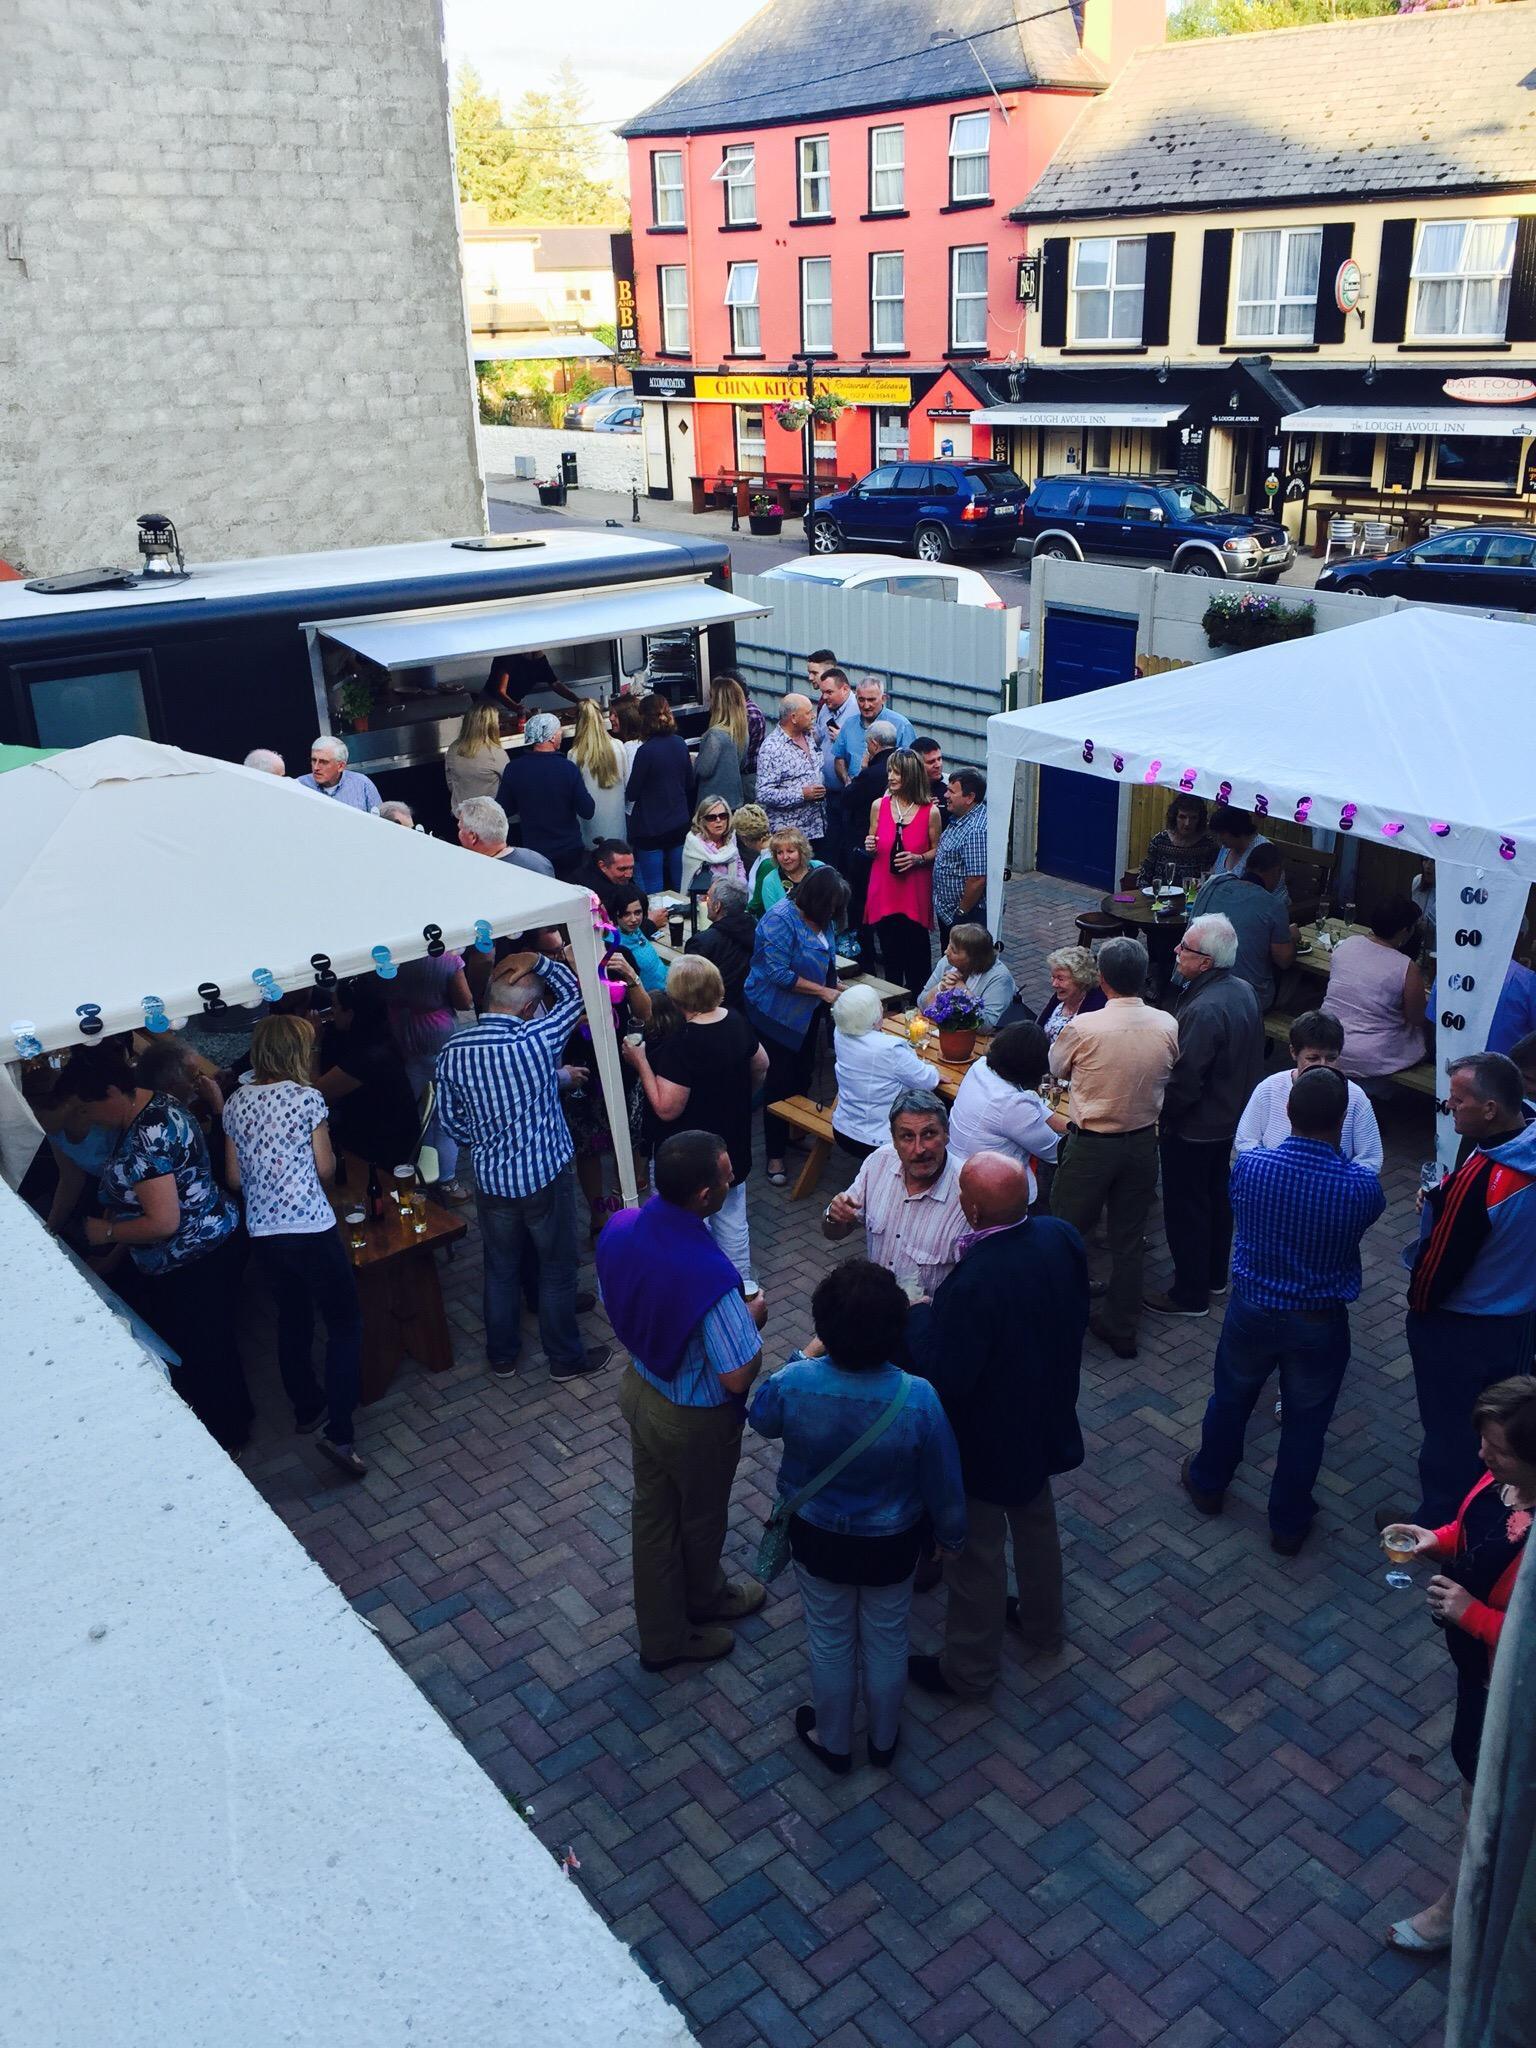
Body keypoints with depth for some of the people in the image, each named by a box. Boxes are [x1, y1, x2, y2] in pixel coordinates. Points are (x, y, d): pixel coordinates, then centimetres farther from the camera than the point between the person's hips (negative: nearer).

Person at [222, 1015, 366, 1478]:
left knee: (292, 1319, 23)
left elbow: (235, 1178, 11)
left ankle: (306, 1409, 38)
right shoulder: (307, 1097, -11)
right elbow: (326, 1169, -6)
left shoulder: (235, 1103, 6)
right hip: (311, 1228, -6)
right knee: (344, 1322, 4)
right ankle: (338, 1432, -5)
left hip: (261, 1232, 6)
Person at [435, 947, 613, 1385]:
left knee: (500, 1270, 20)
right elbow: (573, 992, -5)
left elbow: (450, 1117, 3)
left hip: (491, 1180, 4)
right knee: (557, 1269, 13)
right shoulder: (538, 1040, -22)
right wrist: (538, 962, -6)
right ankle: (566, 1359, 27)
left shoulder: (453, 1051, -9)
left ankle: (501, 1357, 35)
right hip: (546, 1176, -4)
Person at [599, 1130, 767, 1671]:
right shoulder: (711, 1275, -39)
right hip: (696, 1420, -6)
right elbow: (738, 1378, -31)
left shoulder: (620, 1227, -17)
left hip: (639, 1389, 6)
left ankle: (659, 1634, 45)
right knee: (701, 1519, 24)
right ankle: (703, 1601, 54)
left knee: (653, 1511, 24)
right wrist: (752, 1318, -14)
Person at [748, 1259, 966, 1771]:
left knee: (830, 1640, 26)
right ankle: (883, 1739, 50)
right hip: (892, 1542, 0)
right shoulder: (918, 1398, -32)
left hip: (817, 1536, 0)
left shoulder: (793, 1384, -31)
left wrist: (805, 1357, 3)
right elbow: (943, 1480, -15)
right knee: (887, 1640, 26)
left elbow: (762, 1418, -4)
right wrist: (951, 1534, 5)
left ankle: (832, 1742, 48)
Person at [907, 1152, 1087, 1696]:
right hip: (1046, 1418, 7)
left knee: (977, 1551, 14)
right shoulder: (1062, 1237, -15)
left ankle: (968, 1670, 35)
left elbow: (942, 1380, -30)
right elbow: (1076, 1318, 1)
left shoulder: (972, 1284, -38)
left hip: (987, 1439, -7)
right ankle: (1042, 1625, 53)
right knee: (1036, 1520, 30)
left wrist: (918, 1314, -16)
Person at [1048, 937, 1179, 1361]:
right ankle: (1121, 1329, 27)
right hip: (1142, 1142, 4)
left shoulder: (1083, 1027, -21)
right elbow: (1170, 1079, 4)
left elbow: (1056, 1069, -3)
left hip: (1091, 1146, -4)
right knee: (1128, 1238, 16)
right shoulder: (1168, 1027, -10)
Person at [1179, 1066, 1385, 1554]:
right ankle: (1289, 1523, 35)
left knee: (1230, 1399, 25)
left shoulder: (1249, 1167, -20)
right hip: (1320, 1324, -1)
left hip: (1252, 1309, 2)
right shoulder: (1362, 1187, -23)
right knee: (1305, 1422, 19)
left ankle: (1207, 1483, 48)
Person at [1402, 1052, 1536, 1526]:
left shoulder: (1478, 1180, -35)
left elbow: (1439, 1265, -24)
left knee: (1449, 1425, 13)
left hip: (1461, 1327, -7)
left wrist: (1418, 1302, -5)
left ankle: (1439, 1522, 31)